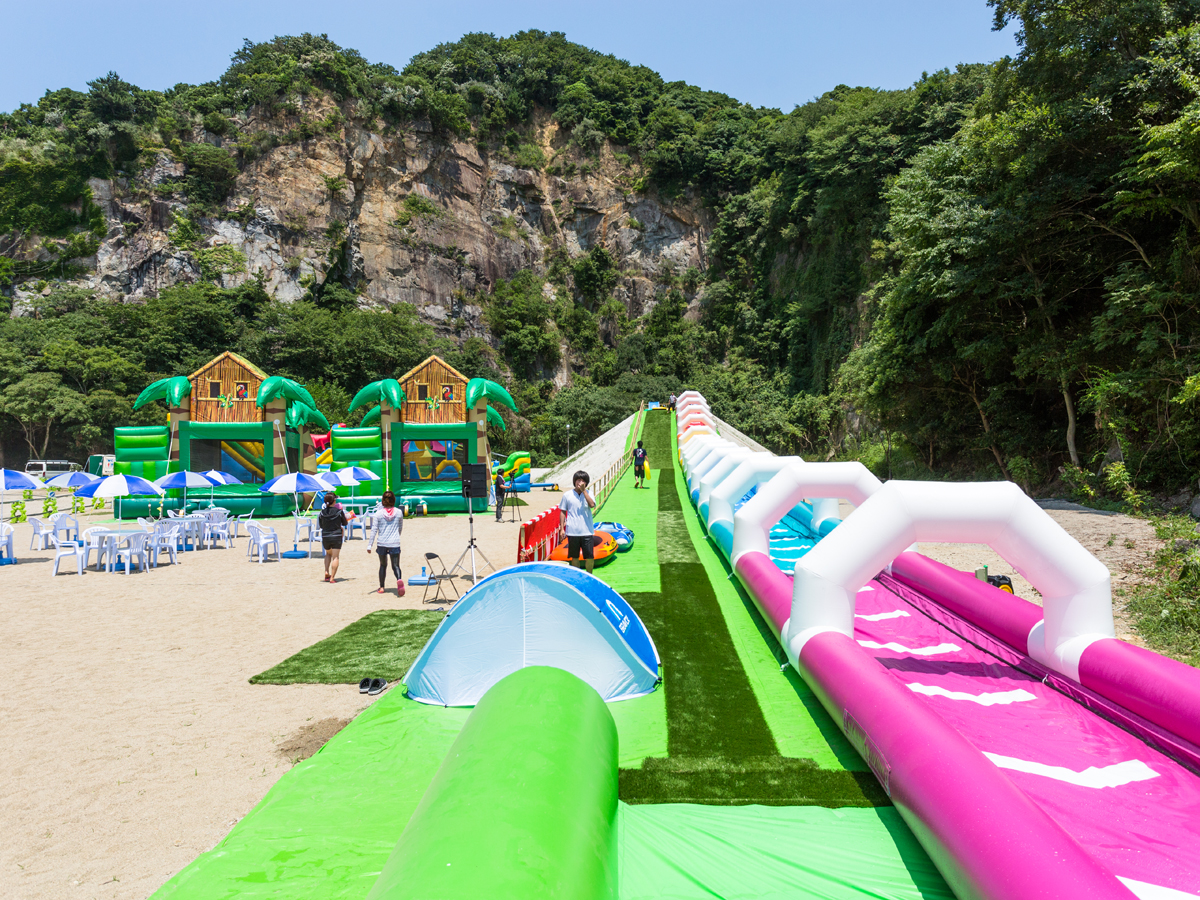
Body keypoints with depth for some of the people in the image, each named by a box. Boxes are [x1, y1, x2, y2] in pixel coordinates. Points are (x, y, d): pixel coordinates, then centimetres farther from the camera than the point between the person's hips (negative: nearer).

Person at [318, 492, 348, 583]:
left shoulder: (322, 512, -3)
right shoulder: (339, 511, -10)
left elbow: (321, 526, 9)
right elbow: (344, 523, 4)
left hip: (325, 537, 3)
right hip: (337, 536, -3)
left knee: (328, 553, 27)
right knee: (335, 557, 3)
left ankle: (326, 572, 12)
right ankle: (332, 578, -2)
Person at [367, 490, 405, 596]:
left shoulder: (378, 513, -4)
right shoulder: (399, 512, 0)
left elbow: (374, 530, -4)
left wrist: (370, 545, -1)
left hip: (382, 543, 0)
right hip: (395, 543, 0)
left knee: (383, 565, 18)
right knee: (395, 565, 1)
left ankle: (382, 587, 24)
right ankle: (399, 579, -29)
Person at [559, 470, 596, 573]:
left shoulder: (588, 493, 4)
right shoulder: (567, 495, 2)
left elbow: (592, 505, -16)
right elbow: (563, 512, 7)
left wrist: (583, 490, -15)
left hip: (586, 531, 0)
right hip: (572, 532, 0)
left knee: (590, 556, 1)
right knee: (574, 557, 9)